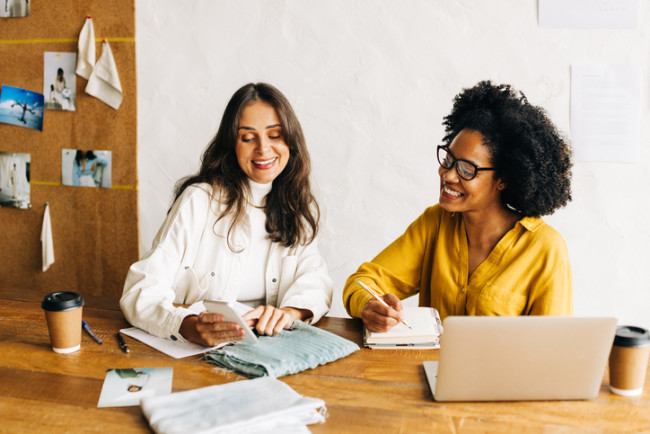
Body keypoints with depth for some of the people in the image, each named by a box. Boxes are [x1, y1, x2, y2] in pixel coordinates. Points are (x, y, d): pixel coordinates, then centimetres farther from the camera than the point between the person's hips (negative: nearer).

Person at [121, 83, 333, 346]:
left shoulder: (299, 207, 7)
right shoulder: (200, 200, -9)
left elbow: (315, 278, -1)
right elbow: (142, 290, -15)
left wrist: (290, 311, -24)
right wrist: (190, 327, -35)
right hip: (191, 354, -2)